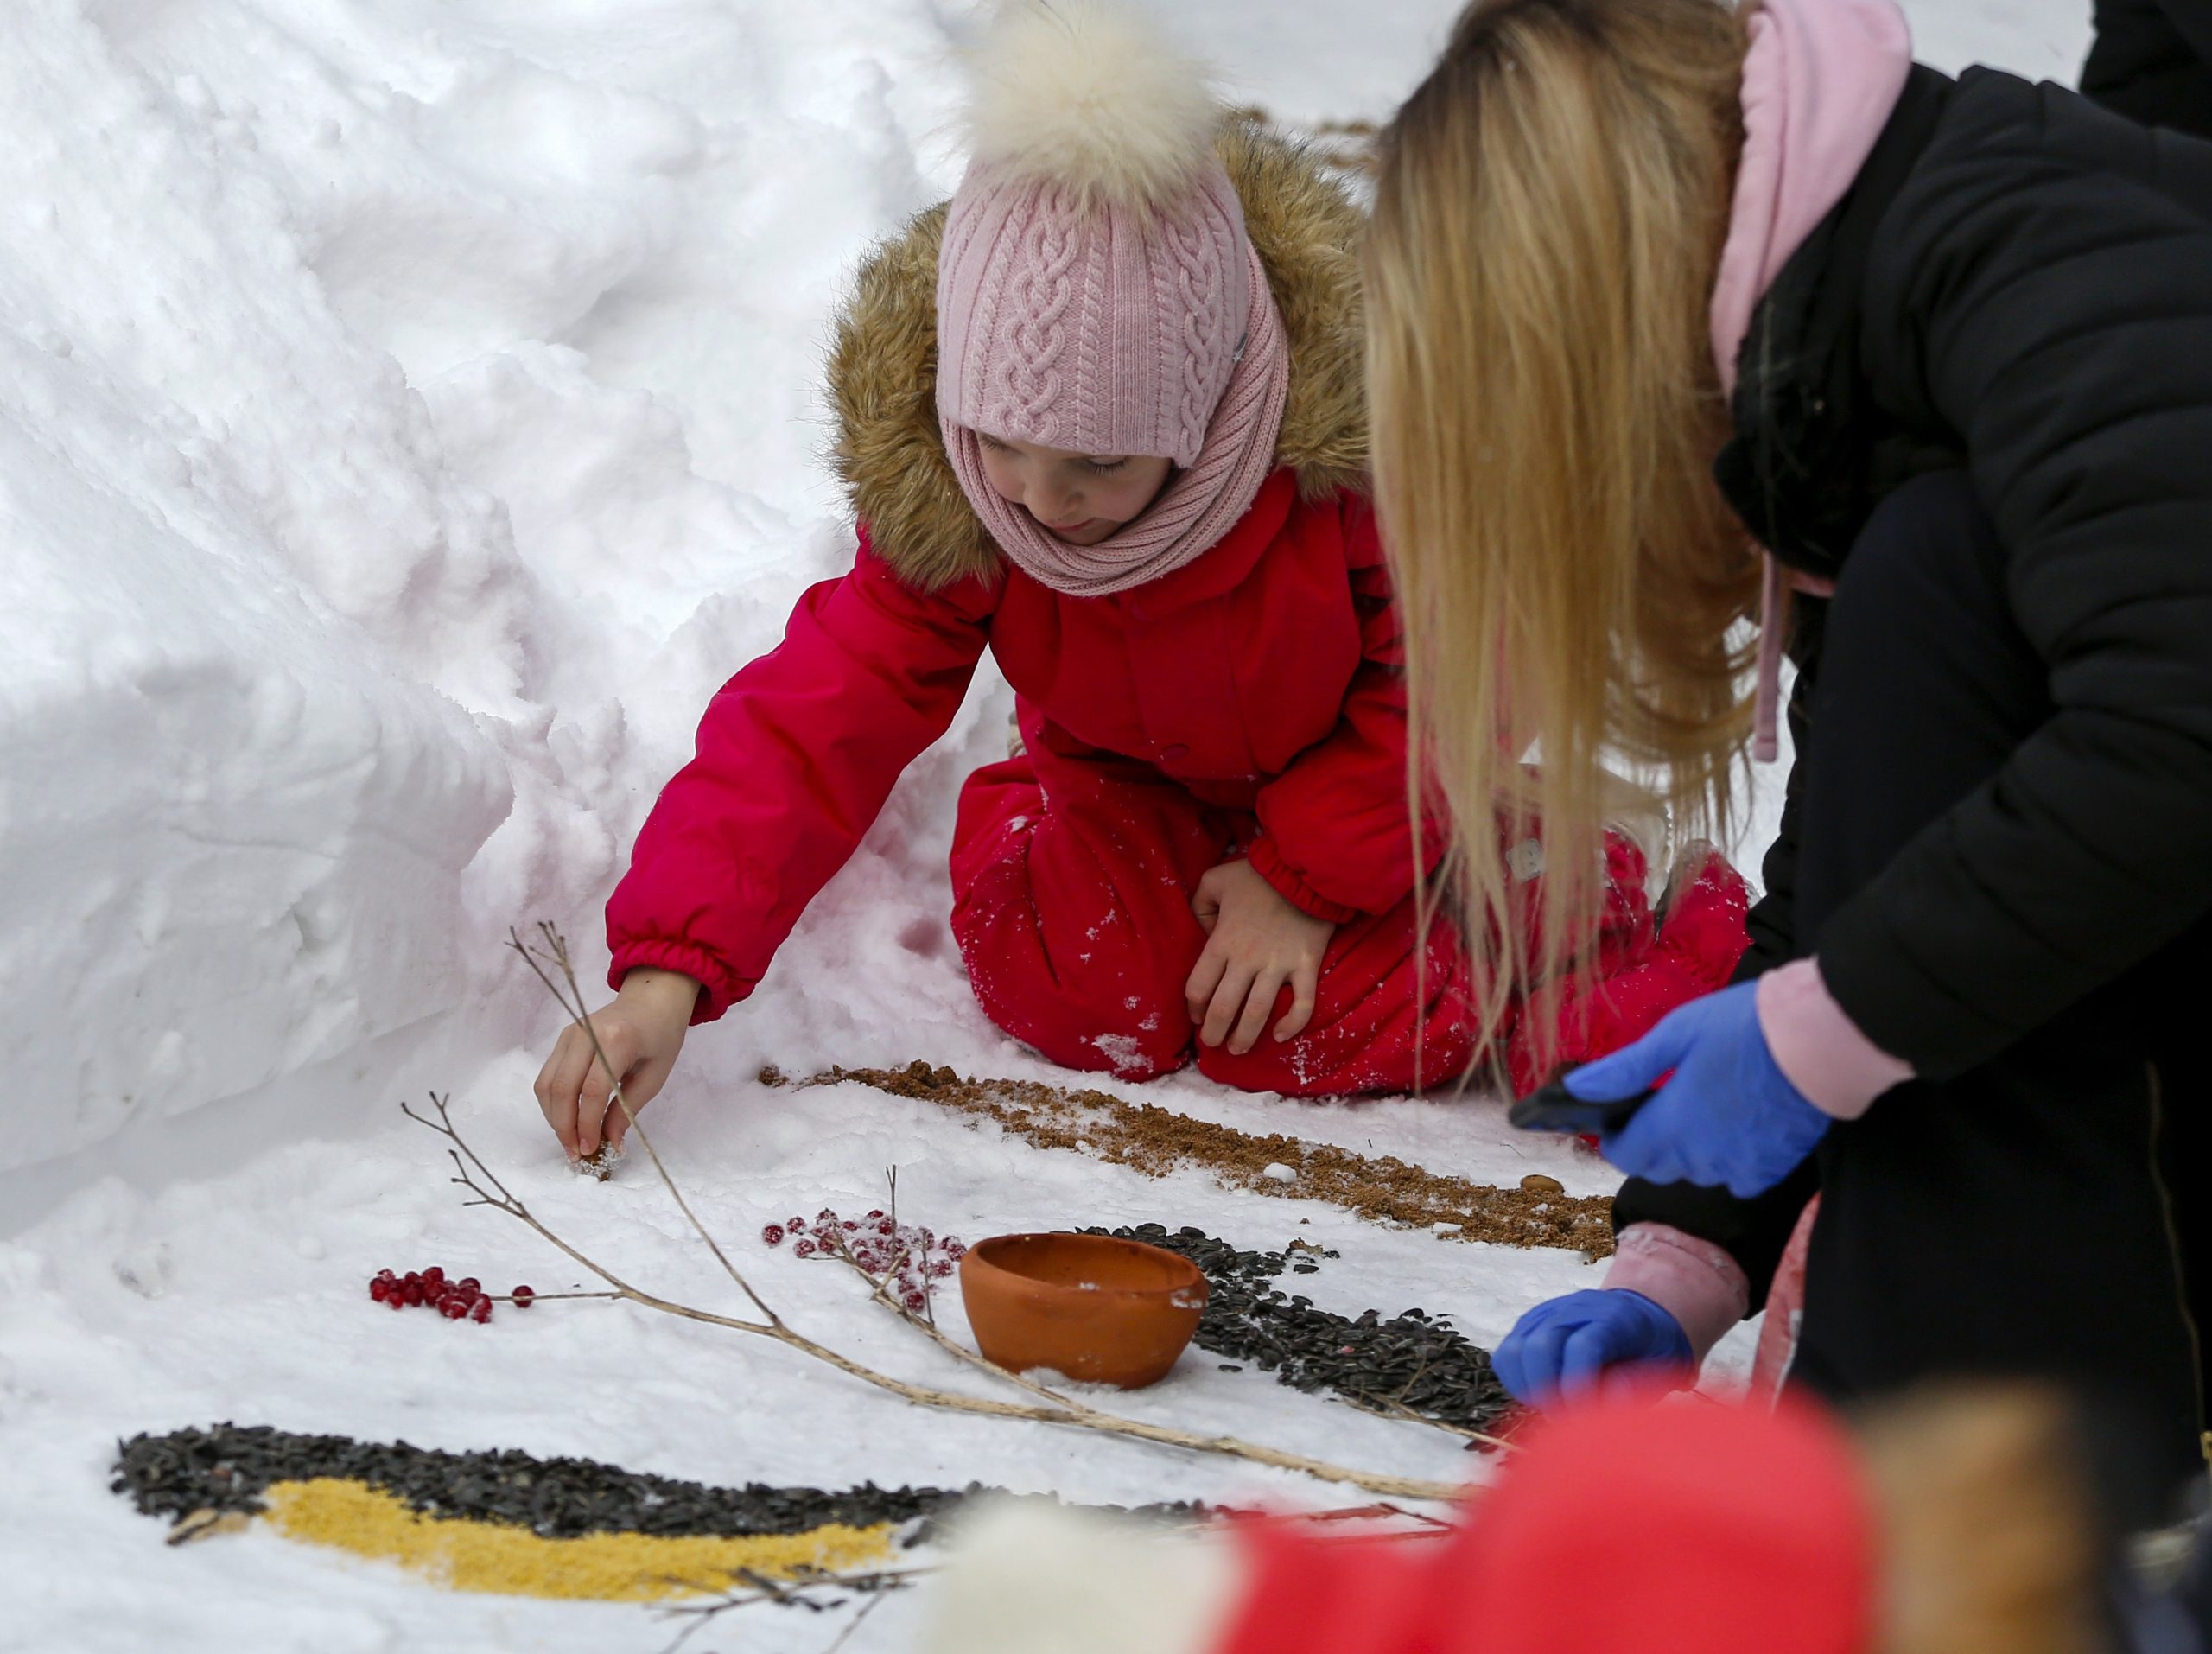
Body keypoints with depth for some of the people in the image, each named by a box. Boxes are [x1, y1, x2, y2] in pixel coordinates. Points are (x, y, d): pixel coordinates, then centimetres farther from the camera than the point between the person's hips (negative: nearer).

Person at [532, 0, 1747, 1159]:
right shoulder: (933, 497, -29)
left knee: (1298, 1032, -22)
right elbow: (816, 721, -32)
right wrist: (669, 971, -45)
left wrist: (1306, 875, -21)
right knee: (1075, 992, -23)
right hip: (1139, 779, 2)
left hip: (1358, 764, -2)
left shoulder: (1347, 414, -37)